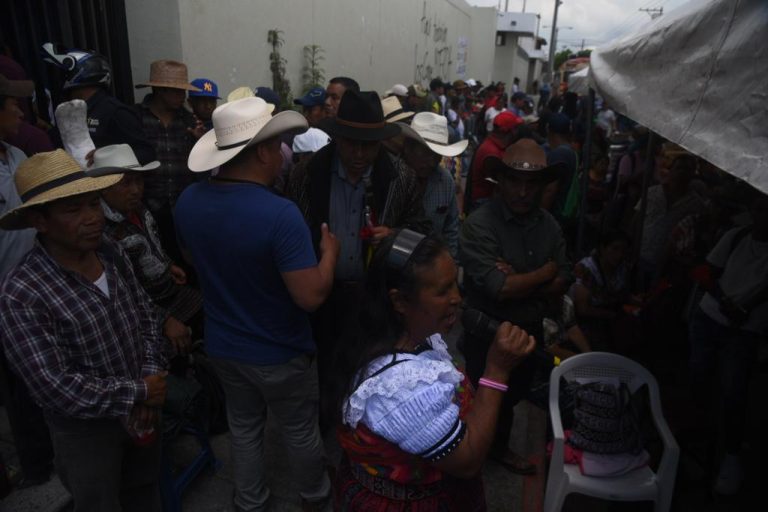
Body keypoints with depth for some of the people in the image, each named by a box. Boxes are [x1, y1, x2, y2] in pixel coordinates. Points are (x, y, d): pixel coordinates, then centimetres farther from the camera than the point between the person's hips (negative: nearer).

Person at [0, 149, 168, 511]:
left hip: (142, 412, 5)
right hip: (86, 430, -5)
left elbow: (147, 316, 1)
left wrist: (151, 377, -11)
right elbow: (55, 388, -28)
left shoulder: (110, 252, -7)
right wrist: (138, 393, -20)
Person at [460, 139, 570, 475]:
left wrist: (516, 282, -23)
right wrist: (544, 273, -14)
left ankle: (500, 447, 52)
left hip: (530, 330, 6)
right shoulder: (479, 224, -23)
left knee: (513, 395, 25)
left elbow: (562, 284, -6)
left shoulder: (549, 226, -4)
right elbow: (496, 288, -28)